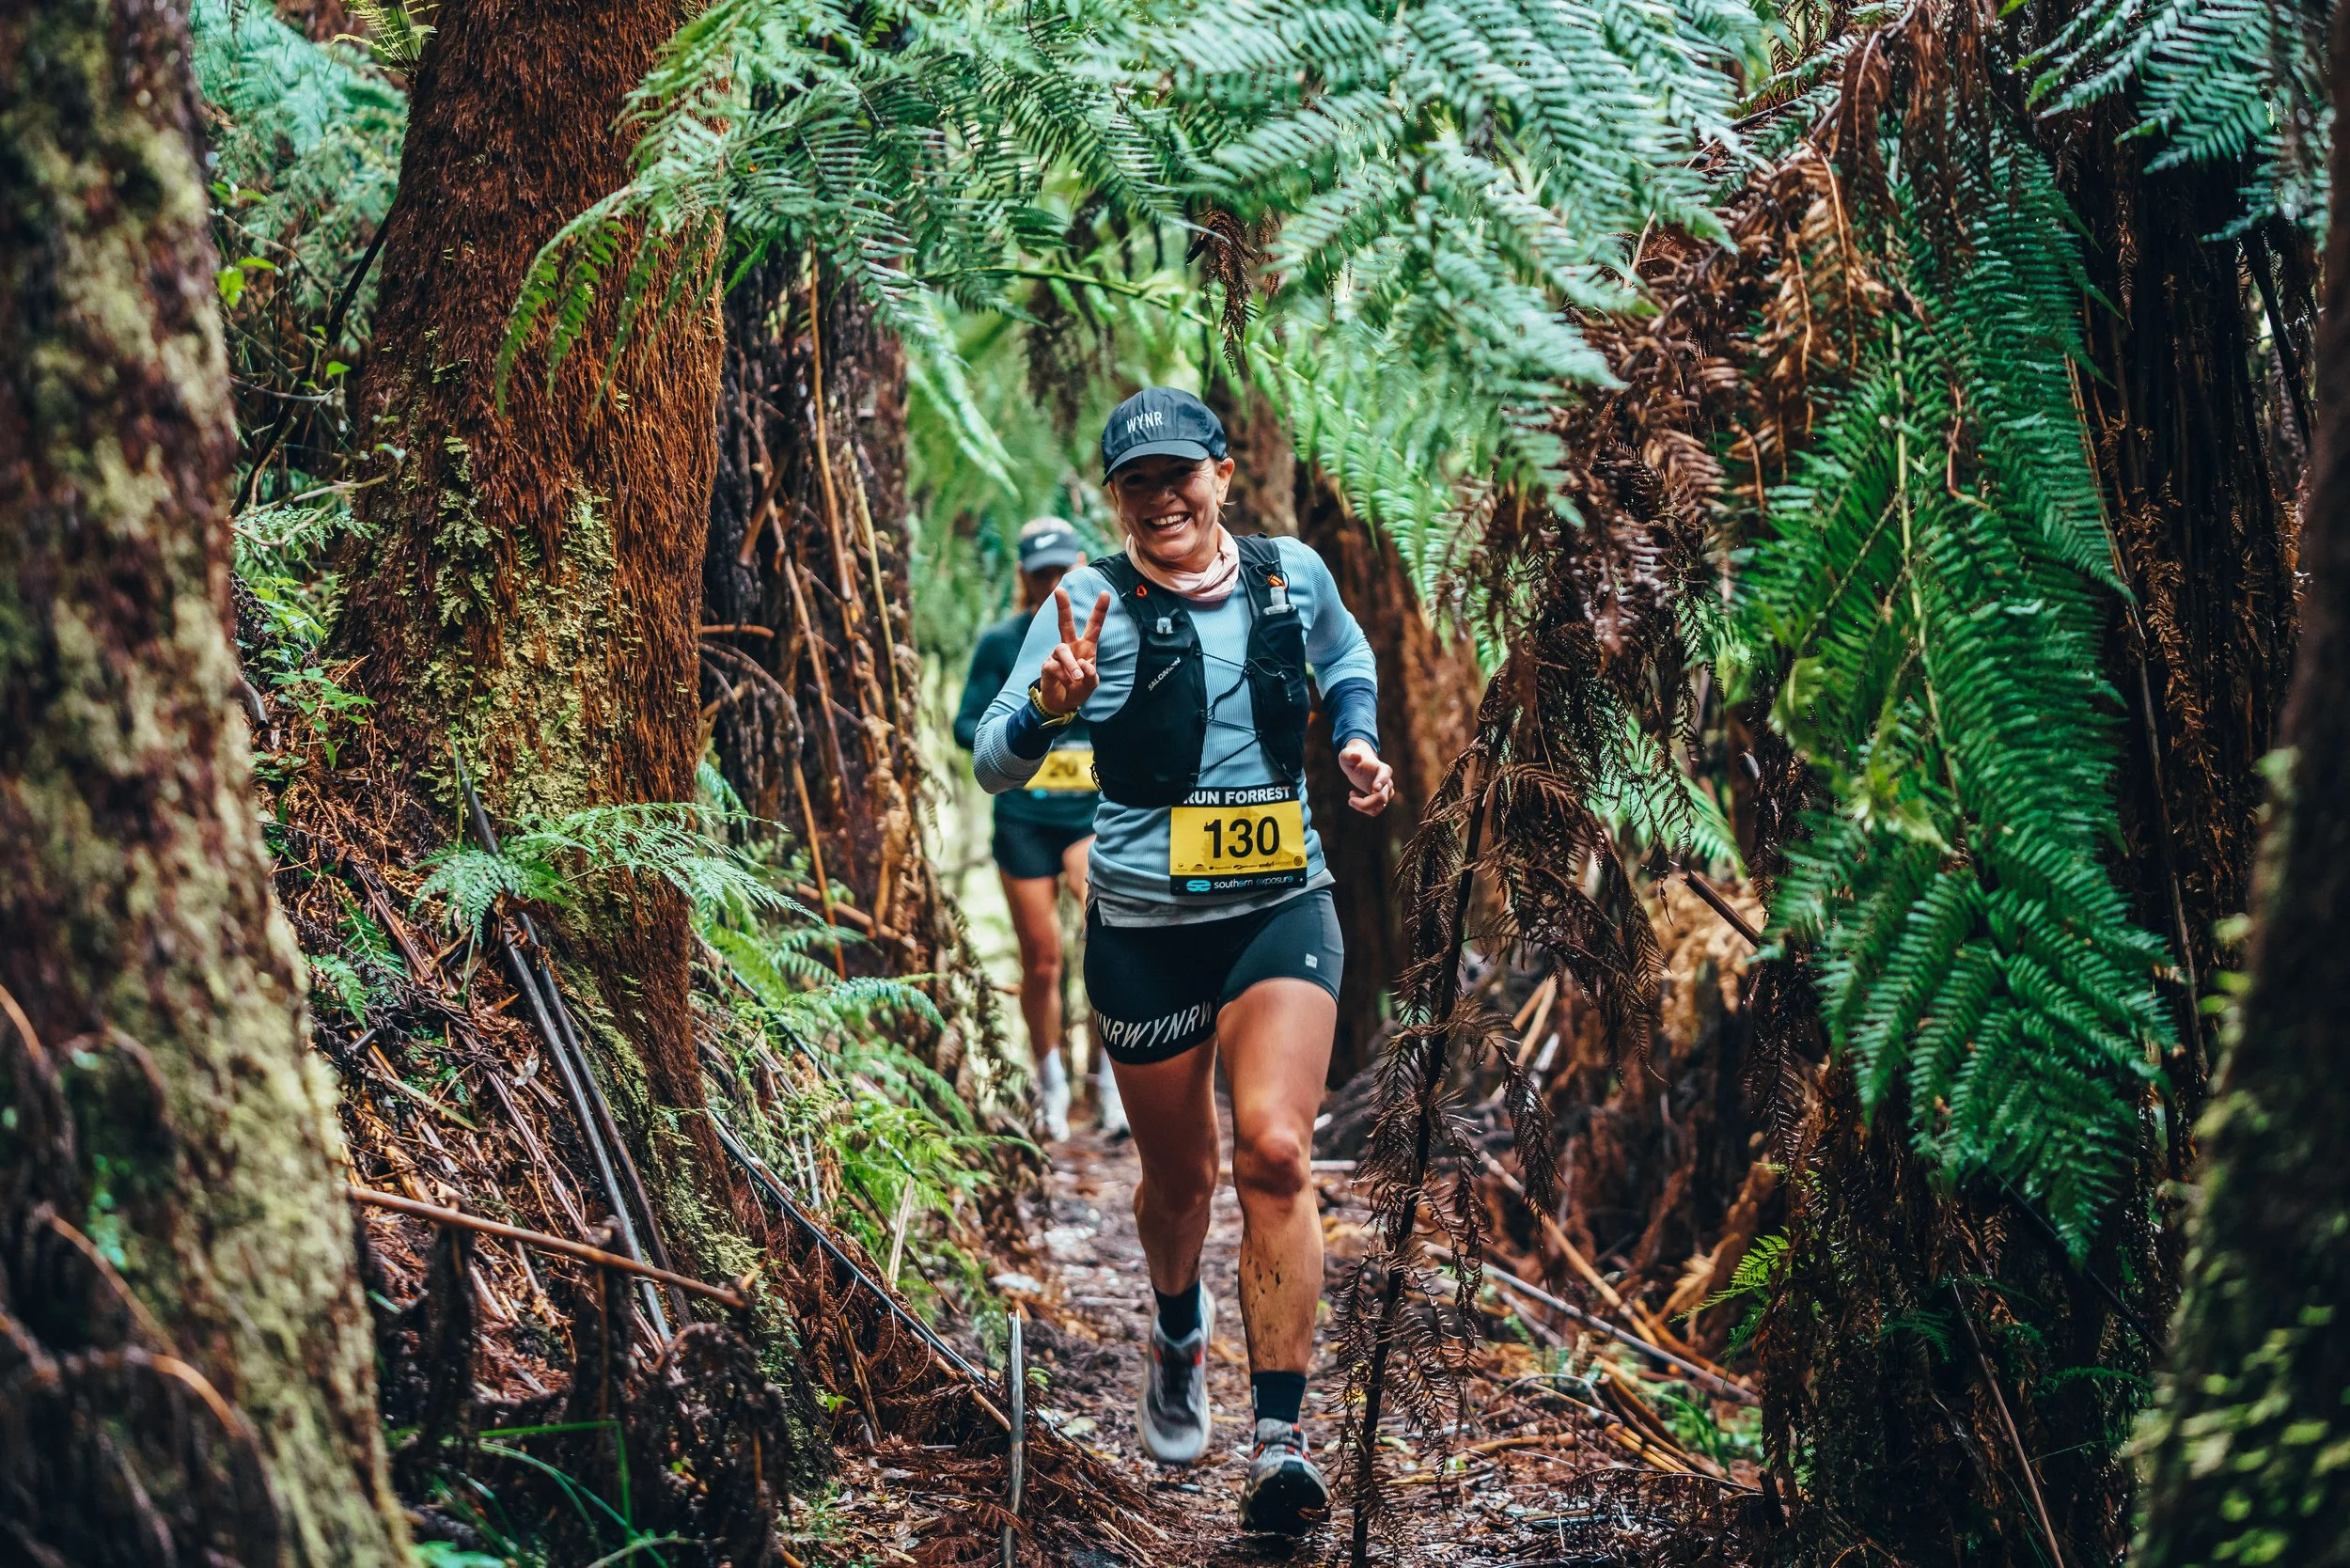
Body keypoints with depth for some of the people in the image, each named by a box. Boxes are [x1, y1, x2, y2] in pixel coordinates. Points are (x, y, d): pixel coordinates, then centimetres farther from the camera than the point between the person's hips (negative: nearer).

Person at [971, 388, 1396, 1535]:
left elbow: (1347, 658, 26)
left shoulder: (1294, 575, 1)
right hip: (1144, 932, -1)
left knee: (1275, 1150, -18)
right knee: (1178, 1176, 13)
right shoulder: (1092, 604, -8)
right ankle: (1179, 1335, 47)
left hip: (1281, 914, 1)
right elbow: (992, 764, -16)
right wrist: (1052, 704, -36)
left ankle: (1279, 1440, -16)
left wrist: (1357, 741, 8)